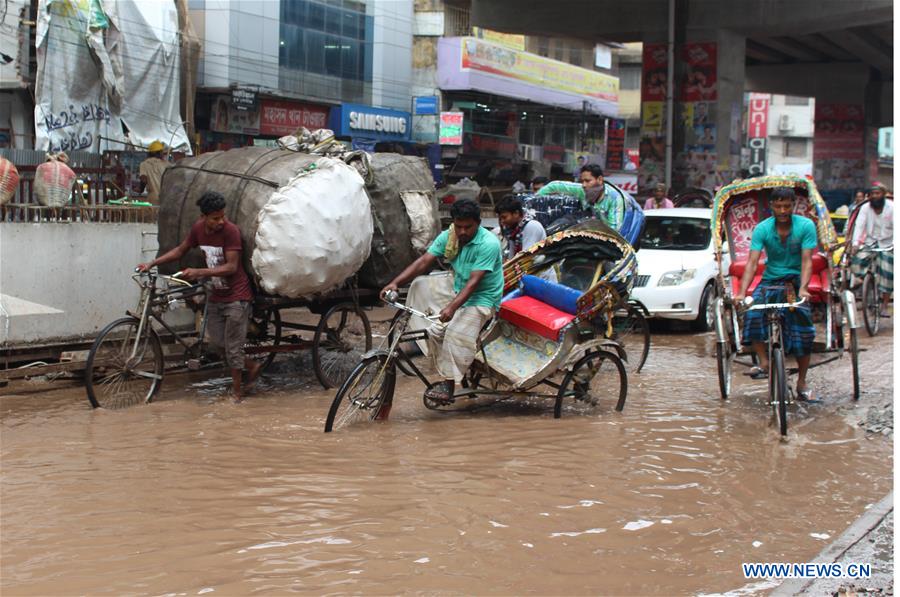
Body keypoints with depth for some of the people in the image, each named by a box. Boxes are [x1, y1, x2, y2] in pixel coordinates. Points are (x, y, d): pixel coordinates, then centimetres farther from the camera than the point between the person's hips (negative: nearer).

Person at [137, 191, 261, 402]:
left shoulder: (230, 230, -21)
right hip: (216, 295, 7)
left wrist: (198, 272, -32)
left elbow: (231, 267, -24)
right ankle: (252, 366, 29)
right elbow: (180, 251, 12)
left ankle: (236, 389, 14)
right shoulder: (198, 228, -2)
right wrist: (152, 264, 3)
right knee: (217, 343, 10)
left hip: (236, 296, -7)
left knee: (232, 347, -2)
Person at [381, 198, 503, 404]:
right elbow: (423, 262, -8)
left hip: (482, 300, -7)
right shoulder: (448, 237, -3)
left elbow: (474, 281, -29)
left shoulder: (488, 244, -21)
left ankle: (449, 384, -22)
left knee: (456, 333, -28)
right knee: (435, 332, -10)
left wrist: (452, 307, -41)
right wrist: (395, 283, -21)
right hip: (459, 296, 7)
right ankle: (444, 378, 5)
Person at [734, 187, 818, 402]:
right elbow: (752, 262, -14)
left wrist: (802, 289, -32)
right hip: (770, 280, 1)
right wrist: (741, 293, -27)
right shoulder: (762, 229, -7)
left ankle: (801, 382, -1)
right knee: (752, 313, -28)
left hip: (796, 281, -1)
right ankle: (763, 363, -20)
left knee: (803, 330, -15)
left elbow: (807, 261, -15)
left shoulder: (806, 226, -9)